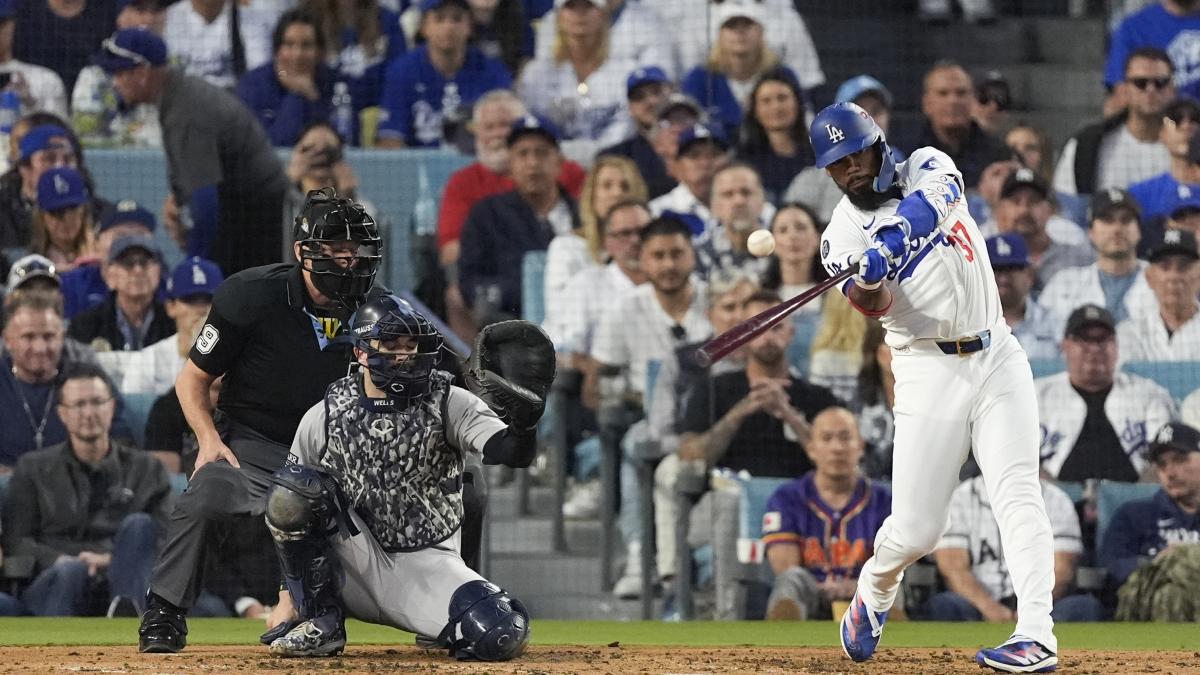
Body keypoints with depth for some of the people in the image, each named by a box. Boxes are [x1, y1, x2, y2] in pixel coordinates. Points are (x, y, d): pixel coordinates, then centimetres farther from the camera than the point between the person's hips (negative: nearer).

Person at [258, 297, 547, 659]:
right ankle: (320, 622, -10)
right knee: (290, 487, -23)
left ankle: (442, 631, 7)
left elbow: (515, 453, -19)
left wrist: (523, 418, -41)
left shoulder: (450, 404, -4)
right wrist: (289, 594, 0)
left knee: (503, 636, -29)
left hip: (427, 568, -2)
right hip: (355, 571, 2)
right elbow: (289, 514, 5)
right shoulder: (324, 417, -1)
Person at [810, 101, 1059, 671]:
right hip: (930, 373, -1)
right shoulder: (843, 234, 1)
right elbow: (875, 305, -17)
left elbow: (941, 195, -21)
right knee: (915, 530, -3)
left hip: (997, 358, 1)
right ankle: (873, 594, 30)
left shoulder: (926, 167, 5)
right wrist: (865, 283, -41)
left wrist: (894, 239, -38)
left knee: (1016, 492, -16)